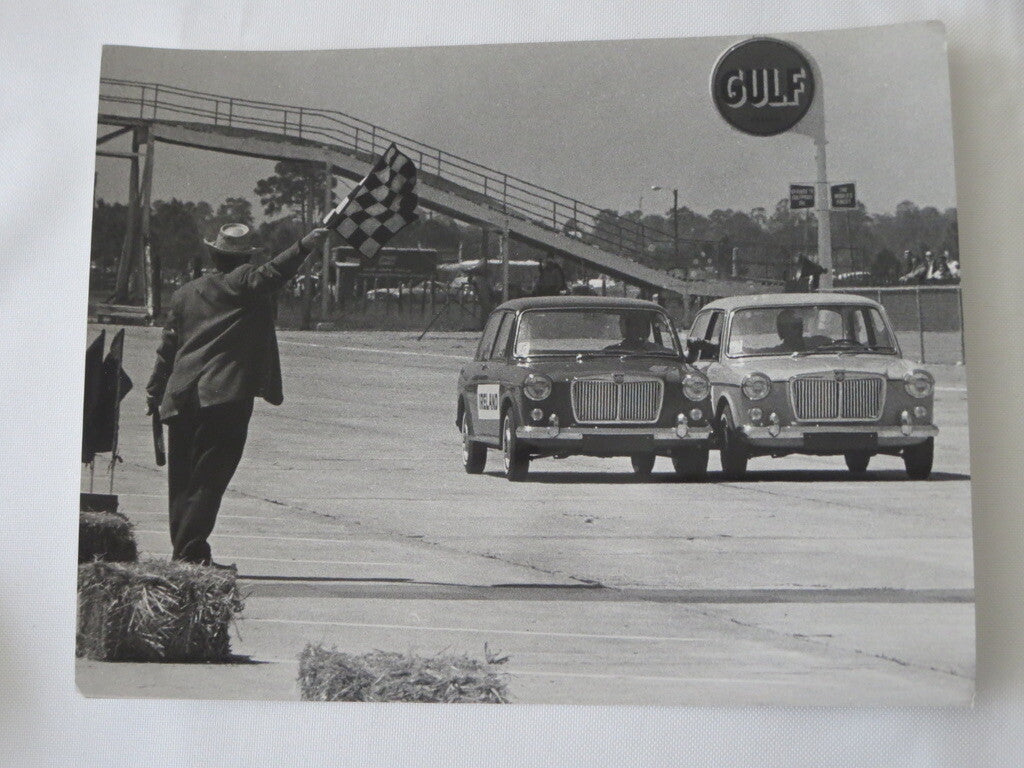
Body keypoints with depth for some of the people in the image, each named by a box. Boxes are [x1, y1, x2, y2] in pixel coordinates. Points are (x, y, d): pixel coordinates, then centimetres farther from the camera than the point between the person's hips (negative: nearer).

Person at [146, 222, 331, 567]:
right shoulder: (245, 283, -1)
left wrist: (155, 390, 24)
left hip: (181, 396, 6)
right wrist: (306, 244, -27)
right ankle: (191, 552, -7)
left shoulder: (186, 292, 15)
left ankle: (181, 549, 17)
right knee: (209, 478, -4)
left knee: (182, 479, 13)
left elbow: (168, 345, 18)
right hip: (227, 396, -6)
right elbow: (272, 273, -21)